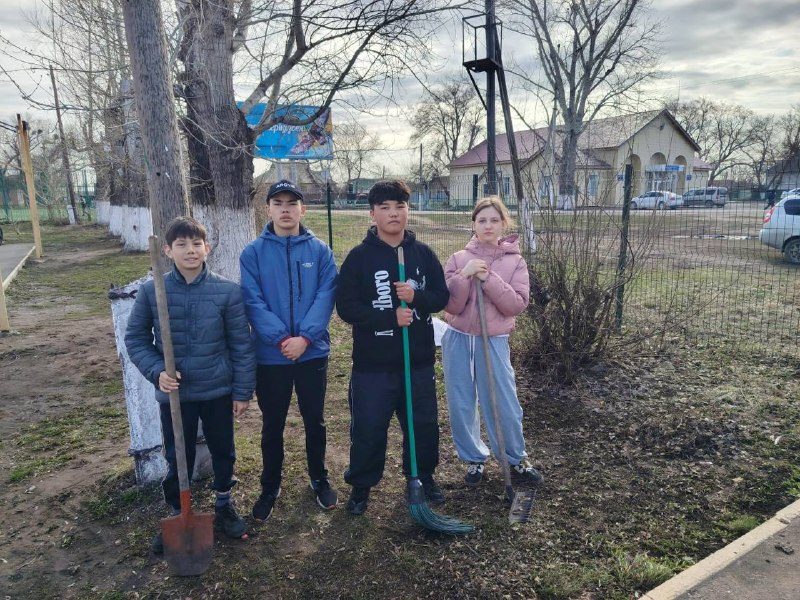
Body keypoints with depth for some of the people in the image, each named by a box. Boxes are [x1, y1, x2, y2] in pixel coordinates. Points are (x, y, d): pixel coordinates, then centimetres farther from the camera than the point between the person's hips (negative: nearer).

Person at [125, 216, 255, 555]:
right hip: (174, 393, 0)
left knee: (223, 451, 17)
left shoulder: (227, 291, -11)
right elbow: (135, 339, 1)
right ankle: (177, 516, 37)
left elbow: (242, 345, -6)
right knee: (177, 459, 13)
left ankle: (224, 505, 41)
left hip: (219, 391, 0)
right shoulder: (151, 292, -8)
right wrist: (156, 371, -15)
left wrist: (243, 390, -3)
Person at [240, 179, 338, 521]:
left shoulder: (320, 251, -1)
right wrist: (281, 339, -19)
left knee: (315, 421, 15)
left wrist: (305, 337, -19)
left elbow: (326, 296, -8)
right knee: (272, 426, 13)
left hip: (313, 353, 1)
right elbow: (253, 302, -9)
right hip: (270, 357, 0)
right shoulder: (253, 253, -3)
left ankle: (319, 479, 36)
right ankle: (270, 488, 32)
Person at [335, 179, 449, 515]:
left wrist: (416, 297, -17)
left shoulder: (423, 254, 4)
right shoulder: (359, 257, -5)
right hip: (372, 362, -3)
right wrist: (391, 317, -20)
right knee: (368, 428, 7)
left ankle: (423, 477, 39)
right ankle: (361, 485, 29)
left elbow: (441, 297, 4)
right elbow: (346, 308, -10)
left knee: (424, 424, 16)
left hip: (418, 360, 3)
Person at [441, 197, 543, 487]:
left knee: (504, 404, 4)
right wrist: (464, 275, -21)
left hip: (494, 342, -1)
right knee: (461, 405, 9)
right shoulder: (459, 259, -1)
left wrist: (488, 279, -19)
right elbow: (450, 305, -7)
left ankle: (516, 460, 29)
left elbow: (518, 304, -11)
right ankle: (474, 458, 31)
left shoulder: (515, 262, 0)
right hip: (458, 340, 1)